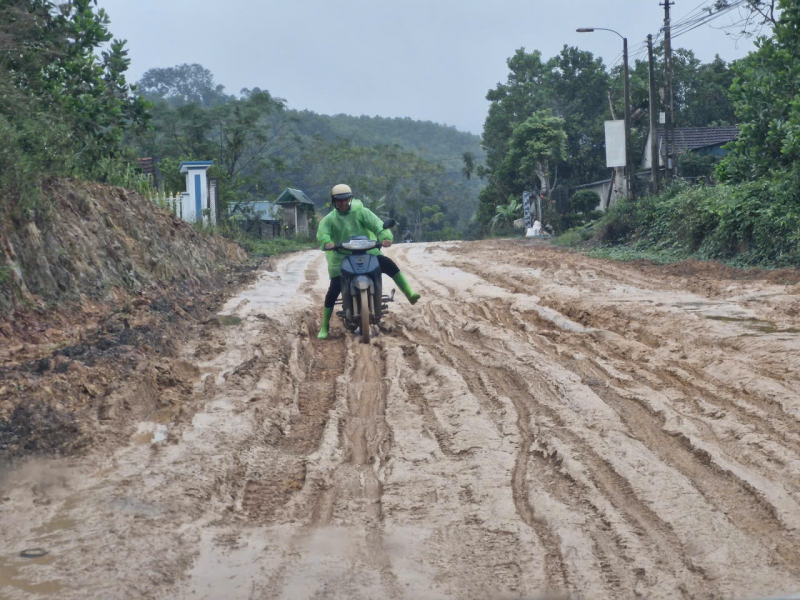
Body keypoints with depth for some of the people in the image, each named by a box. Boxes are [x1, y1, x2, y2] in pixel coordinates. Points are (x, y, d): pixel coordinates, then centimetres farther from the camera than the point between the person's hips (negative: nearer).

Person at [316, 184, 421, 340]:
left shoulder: (361, 212, 0)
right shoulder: (329, 219, 2)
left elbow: (377, 224, -13)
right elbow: (322, 233, -17)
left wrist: (385, 237, -34)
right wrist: (326, 242, -41)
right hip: (341, 257, 0)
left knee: (389, 264, -23)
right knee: (334, 290, -7)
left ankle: (409, 294, -21)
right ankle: (324, 326, 4)